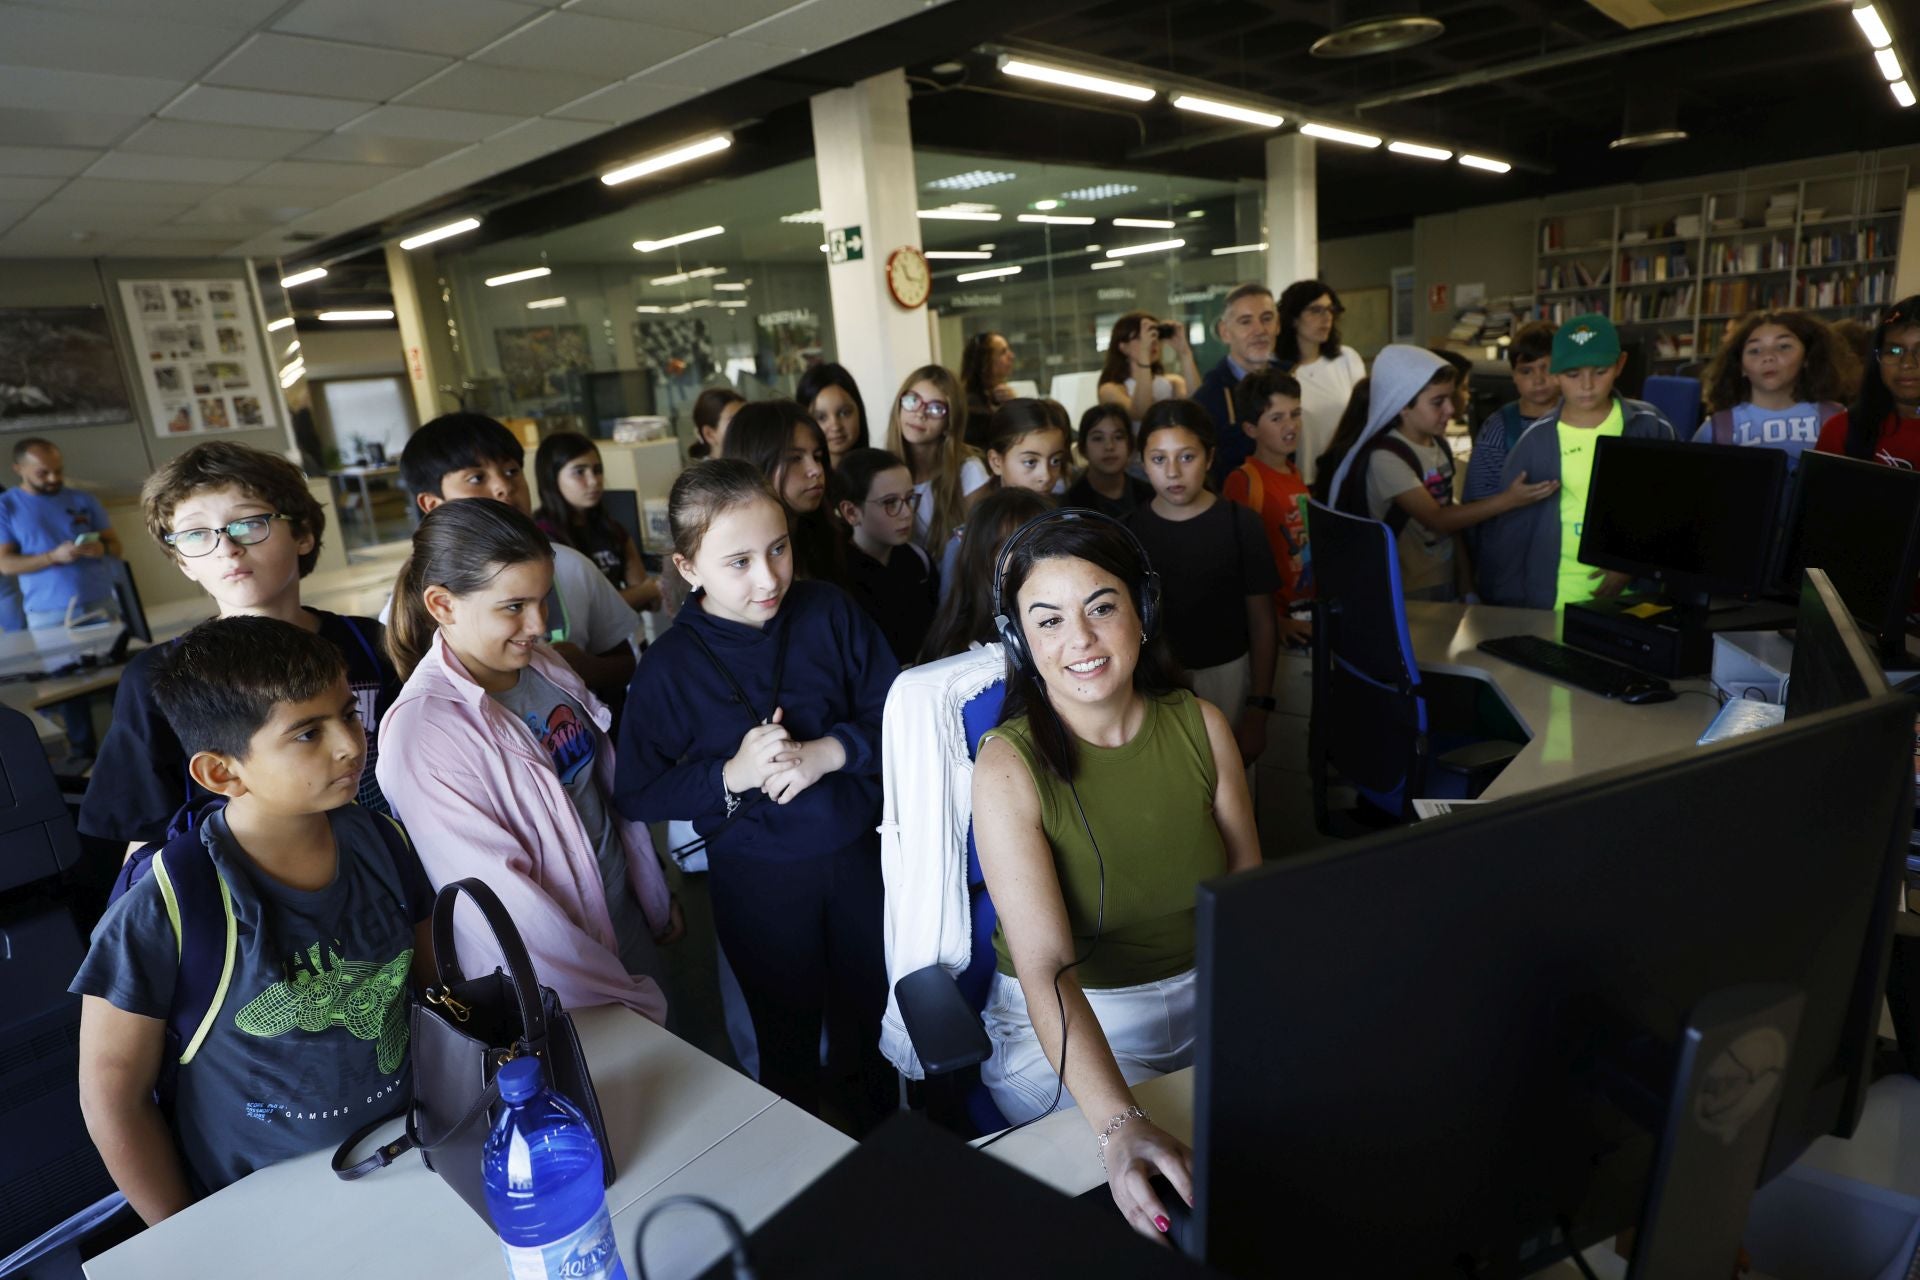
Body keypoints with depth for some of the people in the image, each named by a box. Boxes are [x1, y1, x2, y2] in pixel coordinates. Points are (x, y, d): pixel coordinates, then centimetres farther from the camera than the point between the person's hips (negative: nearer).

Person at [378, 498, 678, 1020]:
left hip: (626, 914, 6)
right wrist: (619, 997, -20)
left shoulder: (543, 663, -5)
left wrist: (657, 897, 11)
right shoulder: (420, 730, -25)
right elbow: (499, 894, -25)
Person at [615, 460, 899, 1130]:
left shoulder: (830, 611, -10)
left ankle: (880, 1146, 51)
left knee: (872, 1011, 22)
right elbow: (637, 796, -10)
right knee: (789, 1033, 18)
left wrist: (830, 751, -22)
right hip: (756, 880, -2)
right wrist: (731, 776, -23)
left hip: (858, 854, 3)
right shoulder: (670, 667, -14)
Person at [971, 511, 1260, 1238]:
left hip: (1213, 1007, 4)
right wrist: (1120, 1126, -40)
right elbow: (1046, 966, -26)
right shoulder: (1010, 764, -17)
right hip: (1072, 1033, -4)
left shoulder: (1200, 726, -3)